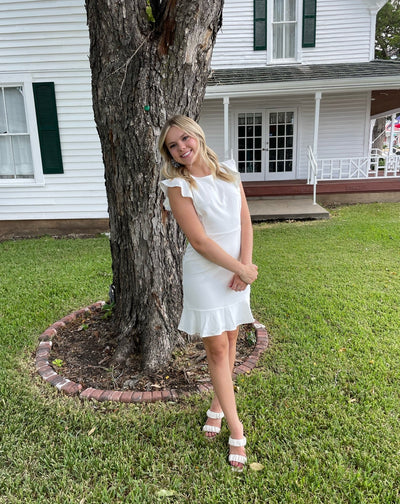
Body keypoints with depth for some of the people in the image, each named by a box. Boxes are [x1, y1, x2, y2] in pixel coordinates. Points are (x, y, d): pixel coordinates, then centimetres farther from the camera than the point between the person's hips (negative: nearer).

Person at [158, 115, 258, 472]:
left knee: (230, 339, 13)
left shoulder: (229, 172, 4)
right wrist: (243, 269, -12)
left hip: (238, 271, 5)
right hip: (205, 274, -4)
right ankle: (236, 428, 18)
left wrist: (245, 266, -10)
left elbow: (245, 222, 2)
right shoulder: (178, 186, -11)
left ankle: (219, 404, 35)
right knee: (217, 348, 3)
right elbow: (200, 242, -16)